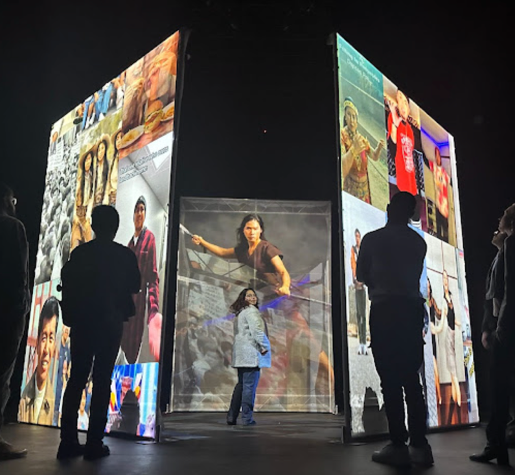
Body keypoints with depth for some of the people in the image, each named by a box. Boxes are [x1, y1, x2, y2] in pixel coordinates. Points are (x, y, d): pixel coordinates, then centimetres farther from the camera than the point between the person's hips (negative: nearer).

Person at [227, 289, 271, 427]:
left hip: (241, 354, 10)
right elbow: (256, 330, -18)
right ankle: (247, 418, -2)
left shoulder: (239, 313, 22)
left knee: (241, 385, 15)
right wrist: (264, 346, -9)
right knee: (249, 386, -5)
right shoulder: (251, 310, -9)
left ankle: (232, 417, 15)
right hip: (251, 352, -10)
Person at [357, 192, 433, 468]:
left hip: (385, 310, -5)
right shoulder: (419, 242, 13)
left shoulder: (372, 239, 0)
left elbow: (361, 276, 8)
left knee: (390, 381, -3)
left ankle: (399, 446, -2)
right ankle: (420, 445, 8)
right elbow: (413, 276, 17)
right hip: (412, 309, 5)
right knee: (412, 380, 9)